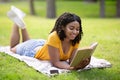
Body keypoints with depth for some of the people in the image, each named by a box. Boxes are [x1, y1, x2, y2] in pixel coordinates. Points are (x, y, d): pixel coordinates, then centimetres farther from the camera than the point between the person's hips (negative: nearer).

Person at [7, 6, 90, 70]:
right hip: (33, 50, -5)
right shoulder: (54, 37, -43)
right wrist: (70, 67, -59)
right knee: (13, 49, 29)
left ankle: (22, 24, 42)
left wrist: (79, 65, -51)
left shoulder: (75, 40, -27)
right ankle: (17, 22, 34)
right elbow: (55, 62, -41)